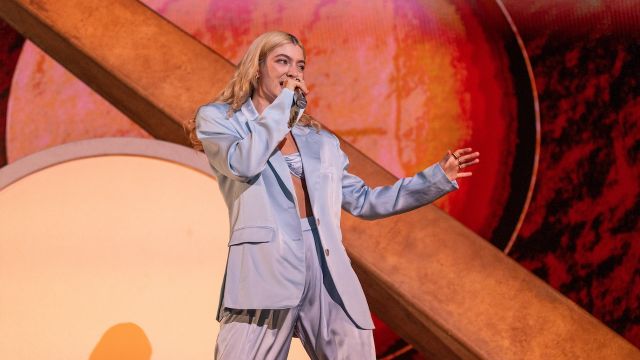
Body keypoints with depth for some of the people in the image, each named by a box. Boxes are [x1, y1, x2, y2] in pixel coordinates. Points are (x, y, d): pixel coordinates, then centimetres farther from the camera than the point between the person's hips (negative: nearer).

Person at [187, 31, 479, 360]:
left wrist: (437, 178, 24)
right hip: (265, 266, -4)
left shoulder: (320, 141, 23)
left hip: (329, 272, 5)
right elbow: (243, 164, -11)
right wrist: (283, 101, 0)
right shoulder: (217, 117, 10)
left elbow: (362, 200, 26)